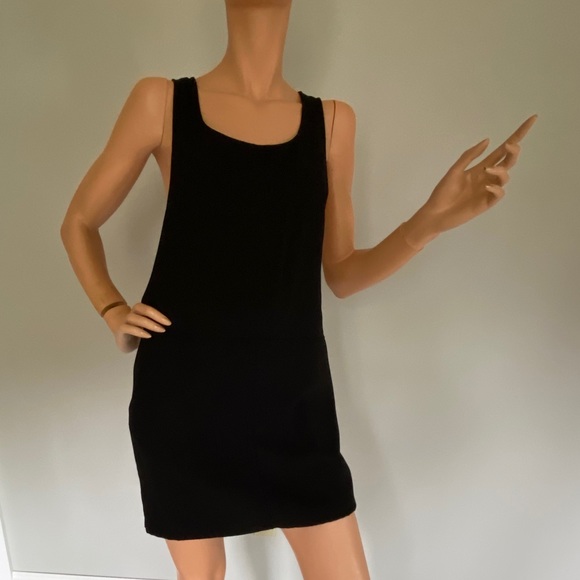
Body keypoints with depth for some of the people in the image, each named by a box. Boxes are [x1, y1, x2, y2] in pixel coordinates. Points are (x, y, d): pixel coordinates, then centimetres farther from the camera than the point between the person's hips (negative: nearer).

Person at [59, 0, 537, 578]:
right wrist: (112, 311, -3)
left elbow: (342, 274, 6)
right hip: (183, 389, -1)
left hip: (292, 390, 2)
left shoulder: (332, 121, 6)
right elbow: (78, 223, 12)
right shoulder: (162, 101, -1)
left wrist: (431, 221, -8)